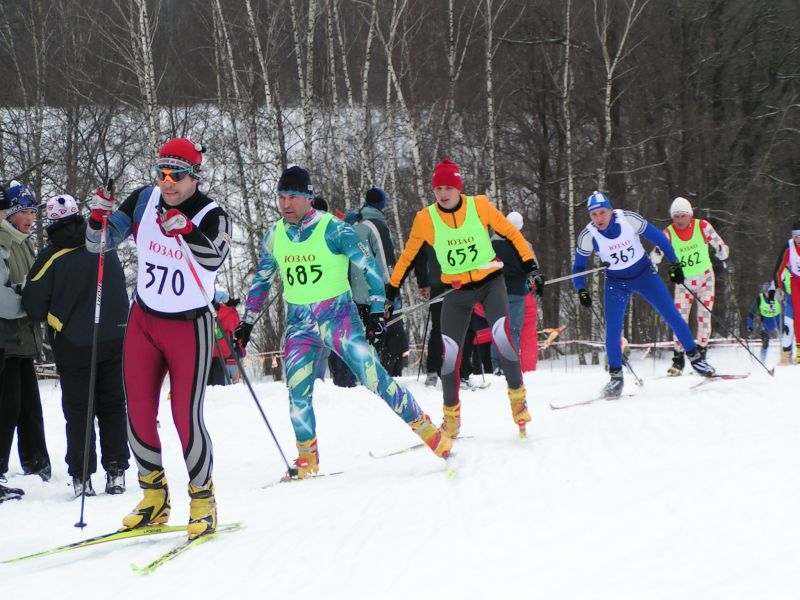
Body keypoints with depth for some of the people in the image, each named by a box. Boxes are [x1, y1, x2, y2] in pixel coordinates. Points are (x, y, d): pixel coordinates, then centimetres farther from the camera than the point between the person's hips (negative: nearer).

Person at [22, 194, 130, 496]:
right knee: (112, 405, 12)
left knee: (77, 410, 5)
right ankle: (116, 472, 9)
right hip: (114, 339, 3)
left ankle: (81, 476, 0)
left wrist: (51, 317, 10)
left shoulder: (51, 256, -13)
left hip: (73, 344, -3)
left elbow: (33, 304, -9)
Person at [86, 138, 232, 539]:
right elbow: (98, 244, 1)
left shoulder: (213, 216, -13)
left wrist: (184, 229, -45)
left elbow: (212, 260, -31)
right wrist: (99, 217, -19)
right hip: (144, 321, 4)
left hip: (189, 327, -4)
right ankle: (154, 498, 20)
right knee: (138, 412, 5)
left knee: (186, 416, -9)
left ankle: (202, 499, 8)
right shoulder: (143, 202, -2)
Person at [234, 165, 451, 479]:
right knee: (297, 392, -5)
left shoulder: (332, 229, -12)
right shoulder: (274, 236, 3)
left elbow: (368, 265, -8)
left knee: (373, 376, -13)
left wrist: (377, 309, -13)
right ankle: (307, 459, 11)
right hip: (299, 324, 4)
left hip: (338, 315, -4)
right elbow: (261, 281, 18)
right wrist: (247, 322, 18)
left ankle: (427, 431, -2)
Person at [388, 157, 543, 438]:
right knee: (449, 350, -6)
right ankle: (451, 416, 12)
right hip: (456, 290, 2)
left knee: (501, 333, -24)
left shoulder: (479, 206, -9)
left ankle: (517, 396, -5)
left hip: (490, 281, -2)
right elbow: (408, 254, 8)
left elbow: (511, 233, 1)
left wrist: (531, 266, -1)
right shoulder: (425, 219, -6)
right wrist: (393, 286, 11)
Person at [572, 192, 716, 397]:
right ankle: (616, 377, 7)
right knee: (612, 331, -8)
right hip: (616, 283, 1)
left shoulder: (629, 219, -23)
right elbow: (578, 267, -3)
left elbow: (658, 237, -9)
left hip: (644, 274, 0)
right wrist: (581, 290, -18)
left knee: (672, 315, -2)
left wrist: (674, 263, -7)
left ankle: (695, 357, 13)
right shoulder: (588, 236, -18)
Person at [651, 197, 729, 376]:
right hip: (683, 281, 1)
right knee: (680, 319, -8)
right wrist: (657, 253, -42)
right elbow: (654, 258, -19)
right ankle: (678, 358, -1)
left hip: (705, 278, -1)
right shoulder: (669, 233, -11)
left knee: (704, 317, -8)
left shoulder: (702, 227, -12)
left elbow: (722, 248, -7)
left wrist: (721, 251, -31)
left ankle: (701, 354, 2)